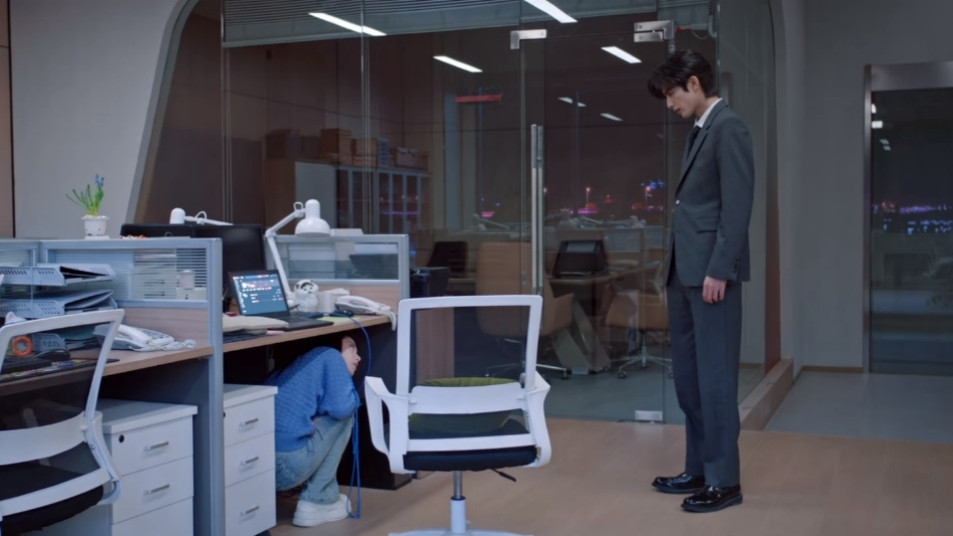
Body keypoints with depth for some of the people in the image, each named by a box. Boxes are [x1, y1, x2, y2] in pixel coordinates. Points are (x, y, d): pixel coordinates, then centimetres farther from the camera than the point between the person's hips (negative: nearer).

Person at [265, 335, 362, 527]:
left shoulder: (298, 362, 27)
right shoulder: (330, 357, 7)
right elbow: (341, 407, -7)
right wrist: (348, 385, 16)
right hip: (285, 467, -8)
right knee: (343, 415, 14)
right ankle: (319, 502, 10)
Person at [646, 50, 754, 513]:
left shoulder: (728, 127, -9)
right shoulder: (699, 131, 19)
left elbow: (738, 205, -16)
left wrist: (719, 270, -19)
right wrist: (677, 268, 17)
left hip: (711, 271, -9)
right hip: (685, 270, 9)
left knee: (714, 375, -4)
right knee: (687, 375, 13)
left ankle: (724, 480, 5)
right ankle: (699, 469, 22)